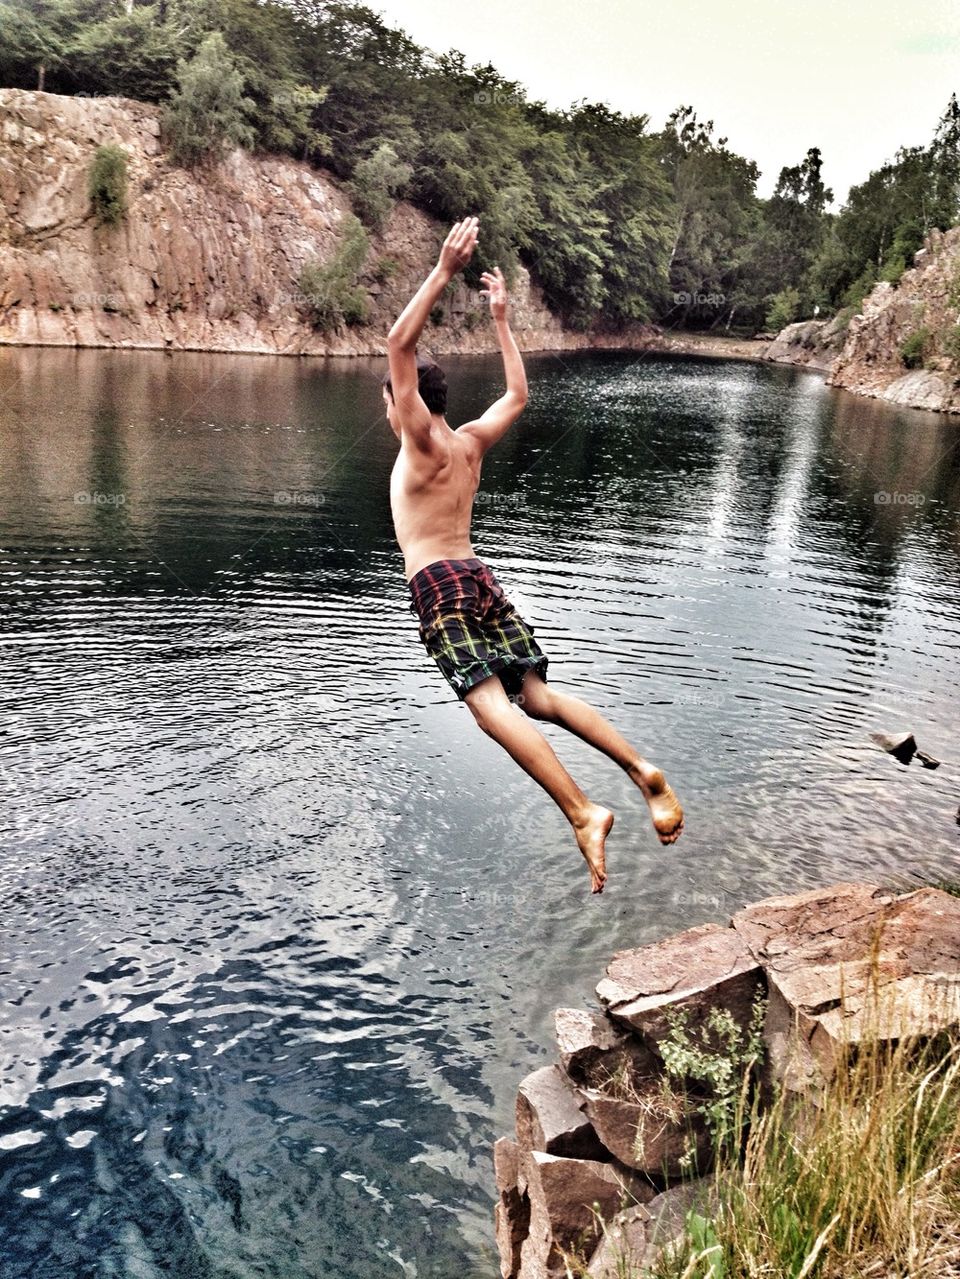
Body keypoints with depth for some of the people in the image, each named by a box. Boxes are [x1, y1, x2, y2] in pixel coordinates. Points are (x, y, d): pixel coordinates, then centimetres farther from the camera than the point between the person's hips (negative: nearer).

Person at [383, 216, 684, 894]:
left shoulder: (423, 443, 0)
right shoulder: (471, 441, 16)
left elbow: (400, 344, -8)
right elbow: (518, 395, 33)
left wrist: (444, 271, -7)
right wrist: (501, 319, 35)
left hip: (440, 583, -7)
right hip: (482, 577, 7)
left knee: (493, 706, -18)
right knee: (539, 695, 2)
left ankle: (583, 811, -31)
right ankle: (641, 768, -14)